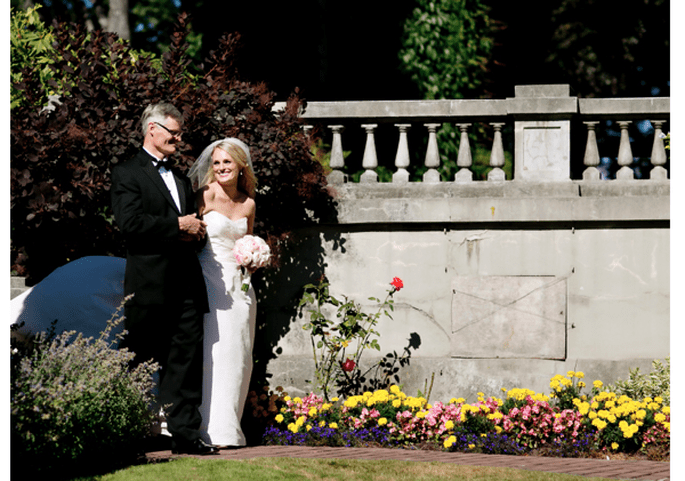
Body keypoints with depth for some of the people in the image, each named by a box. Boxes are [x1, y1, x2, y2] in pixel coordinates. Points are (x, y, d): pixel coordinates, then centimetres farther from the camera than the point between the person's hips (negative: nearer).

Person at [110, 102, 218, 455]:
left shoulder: (182, 180, 23)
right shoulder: (127, 174, 0)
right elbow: (130, 223, -14)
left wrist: (195, 231, 4)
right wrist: (178, 225, -13)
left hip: (186, 286, 6)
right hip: (149, 288, -6)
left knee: (186, 361, 0)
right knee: (138, 362, 1)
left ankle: (185, 433, 0)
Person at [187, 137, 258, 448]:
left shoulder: (248, 204, 11)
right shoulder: (207, 195, -5)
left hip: (238, 283, 6)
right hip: (210, 280, -6)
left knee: (238, 355, 6)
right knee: (213, 350, -11)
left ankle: (229, 428, 12)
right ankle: (213, 430, -9)